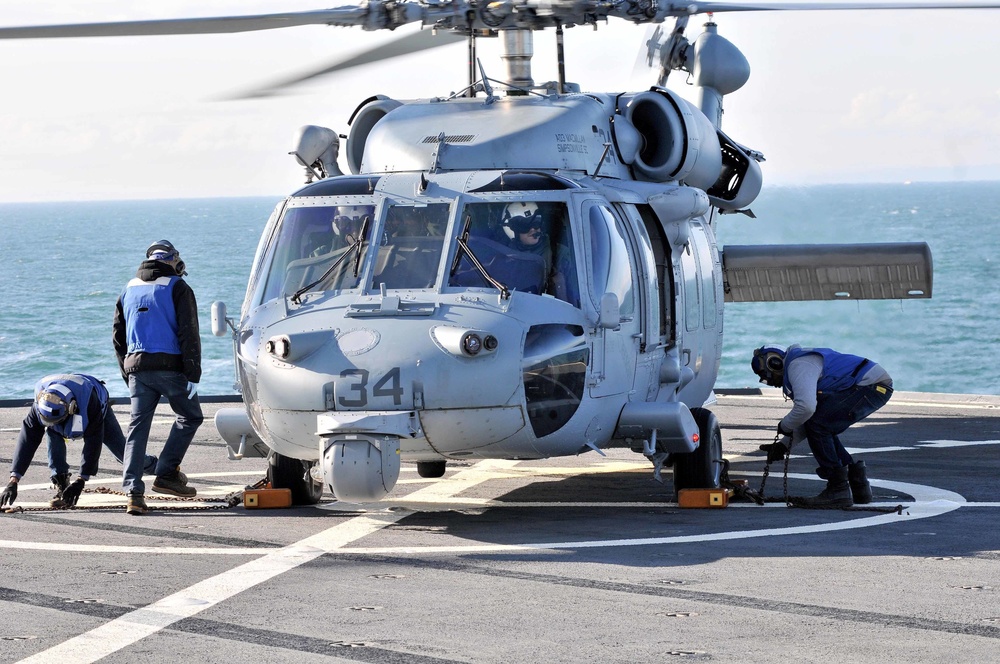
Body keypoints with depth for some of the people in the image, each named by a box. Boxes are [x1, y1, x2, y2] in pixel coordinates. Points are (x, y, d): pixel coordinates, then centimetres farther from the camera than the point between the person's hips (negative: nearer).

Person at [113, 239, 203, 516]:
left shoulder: (129, 290, 16)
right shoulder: (177, 288, 0)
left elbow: (119, 337, 18)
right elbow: (189, 334, -8)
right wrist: (193, 376, -8)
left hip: (137, 368, 4)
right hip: (170, 366, -4)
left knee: (137, 427, 5)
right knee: (190, 417, 12)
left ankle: (133, 492, -5)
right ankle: (166, 474, 0)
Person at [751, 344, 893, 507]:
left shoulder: (798, 365, -11)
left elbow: (806, 407, -27)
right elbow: (808, 416, 28)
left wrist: (785, 426, -8)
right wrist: (784, 444, 18)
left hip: (872, 385, -11)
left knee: (817, 425, -10)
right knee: (823, 428, 16)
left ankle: (838, 490, -7)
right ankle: (858, 484, 18)